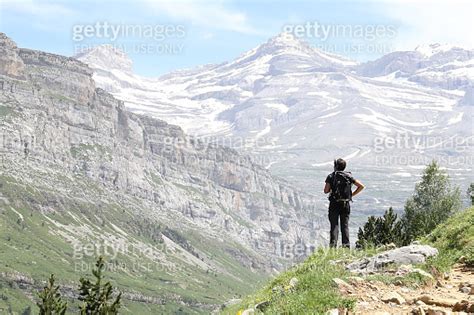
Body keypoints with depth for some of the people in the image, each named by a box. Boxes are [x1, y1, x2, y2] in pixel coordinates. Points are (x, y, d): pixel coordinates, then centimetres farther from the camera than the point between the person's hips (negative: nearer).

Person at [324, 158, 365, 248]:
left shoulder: (331, 176, -3)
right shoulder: (349, 176, 5)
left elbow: (326, 191, -7)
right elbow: (361, 186, 4)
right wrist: (352, 195, 8)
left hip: (334, 204, -2)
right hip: (346, 204, 2)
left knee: (334, 225, -1)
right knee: (345, 225, 6)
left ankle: (333, 243, -12)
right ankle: (346, 245, 0)